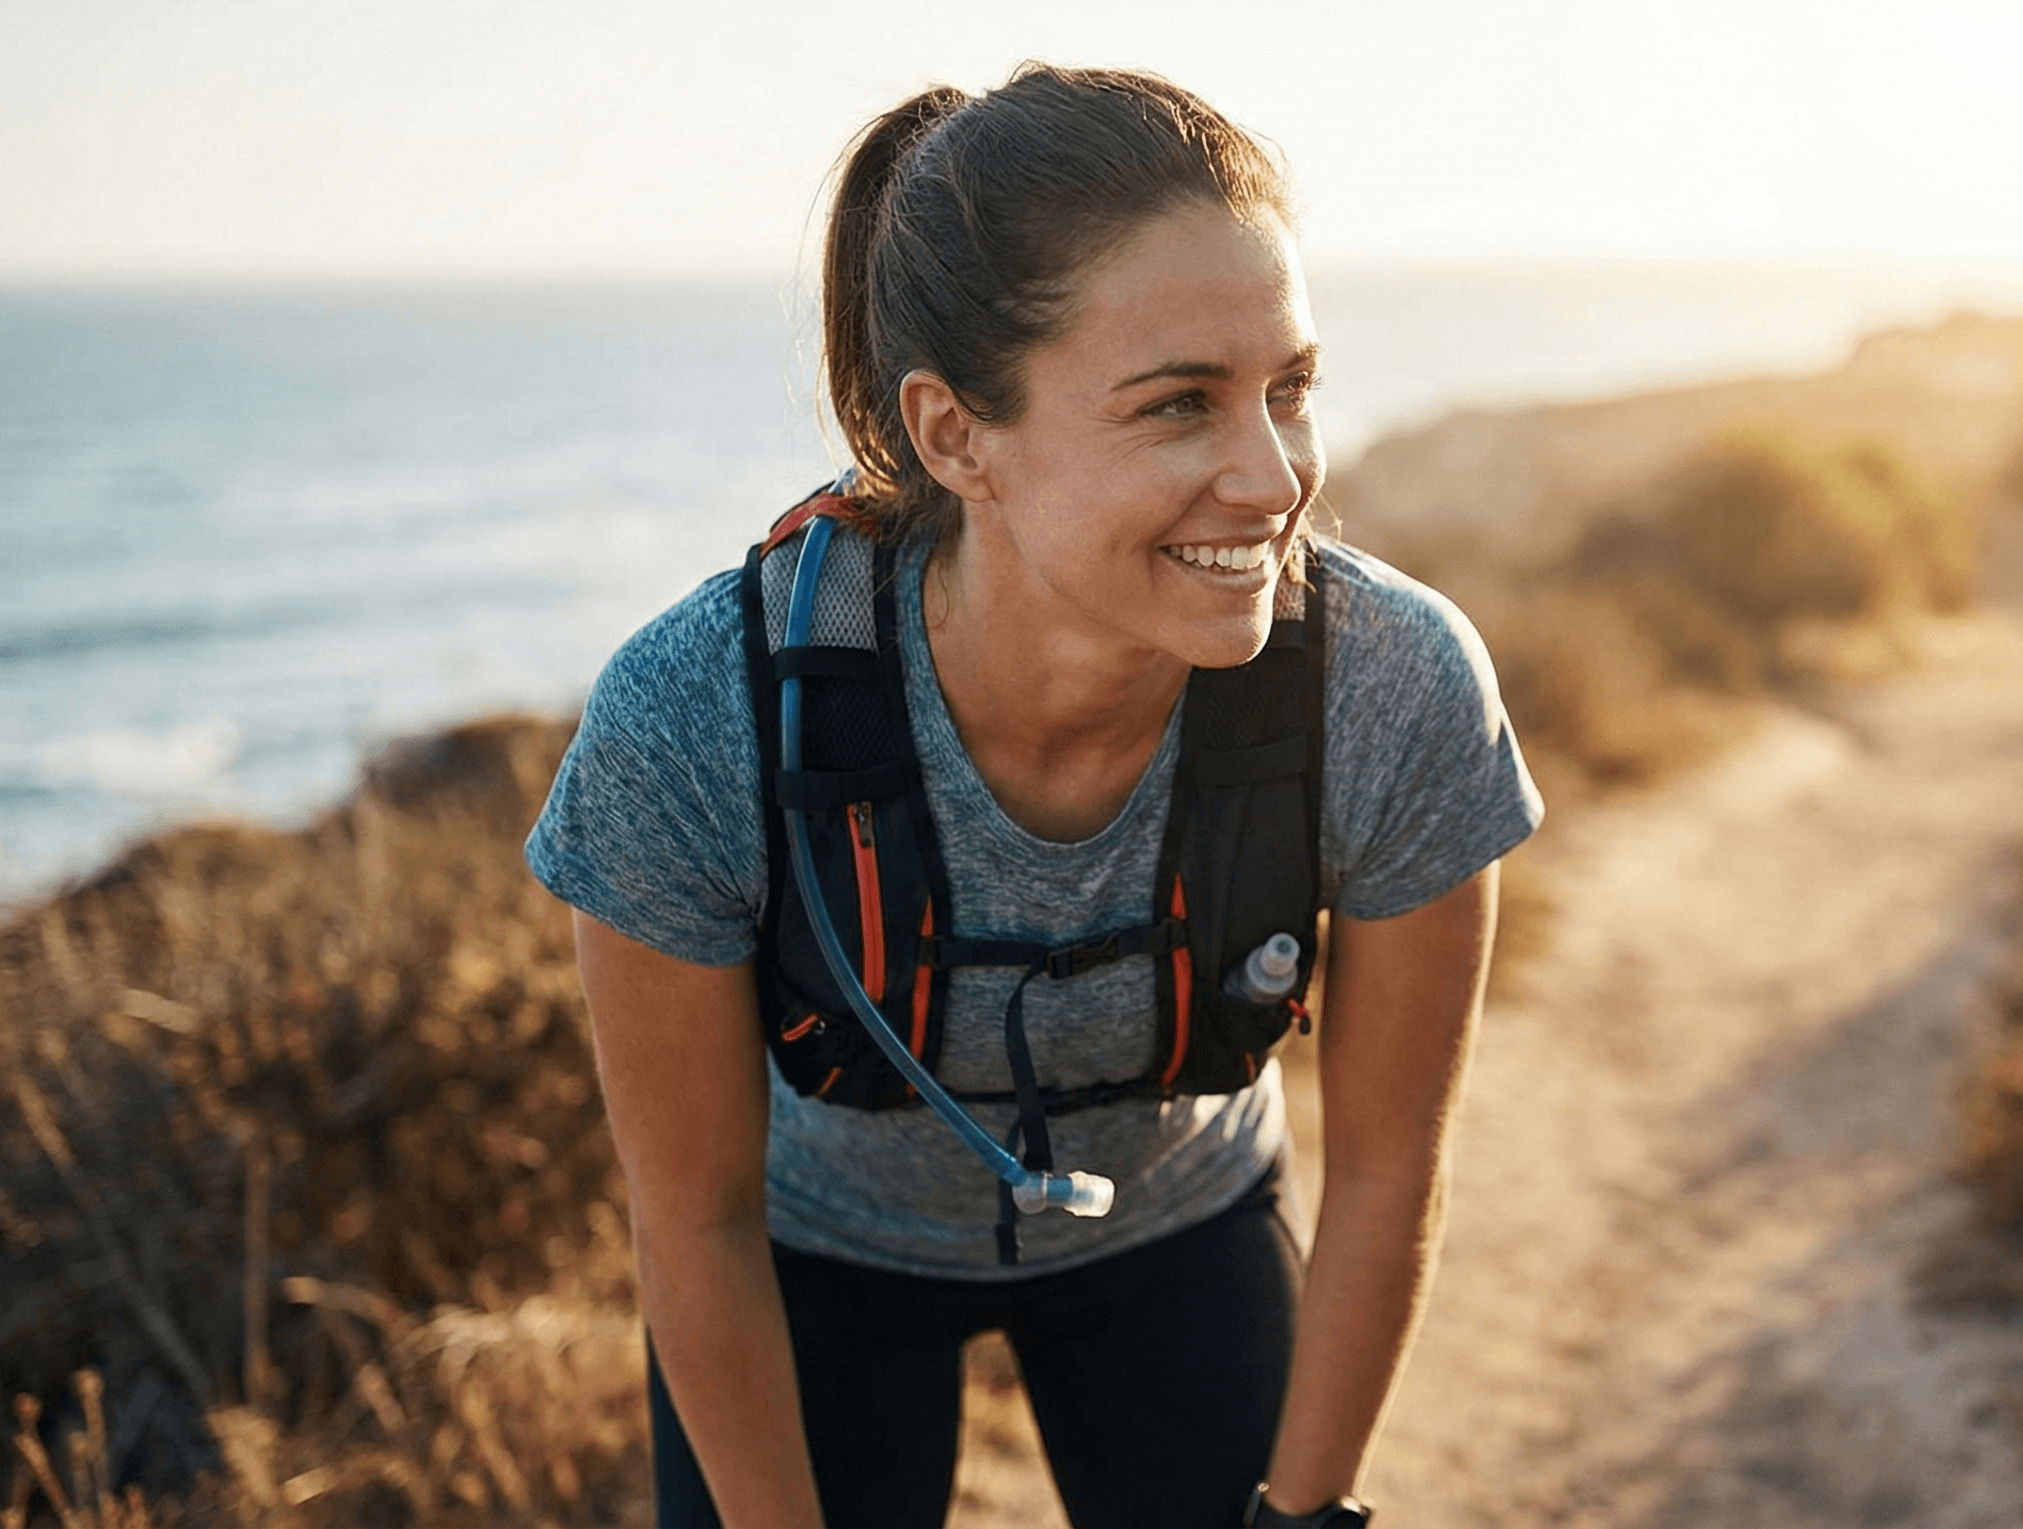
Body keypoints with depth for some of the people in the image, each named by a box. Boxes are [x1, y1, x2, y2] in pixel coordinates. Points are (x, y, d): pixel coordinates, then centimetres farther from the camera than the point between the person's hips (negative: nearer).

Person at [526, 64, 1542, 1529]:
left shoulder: (1402, 692, -32)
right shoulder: (692, 728, -36)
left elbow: (1390, 1174, -15)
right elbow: (698, 1225, -19)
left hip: (1172, 1224, 1)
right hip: (824, 1234, -1)